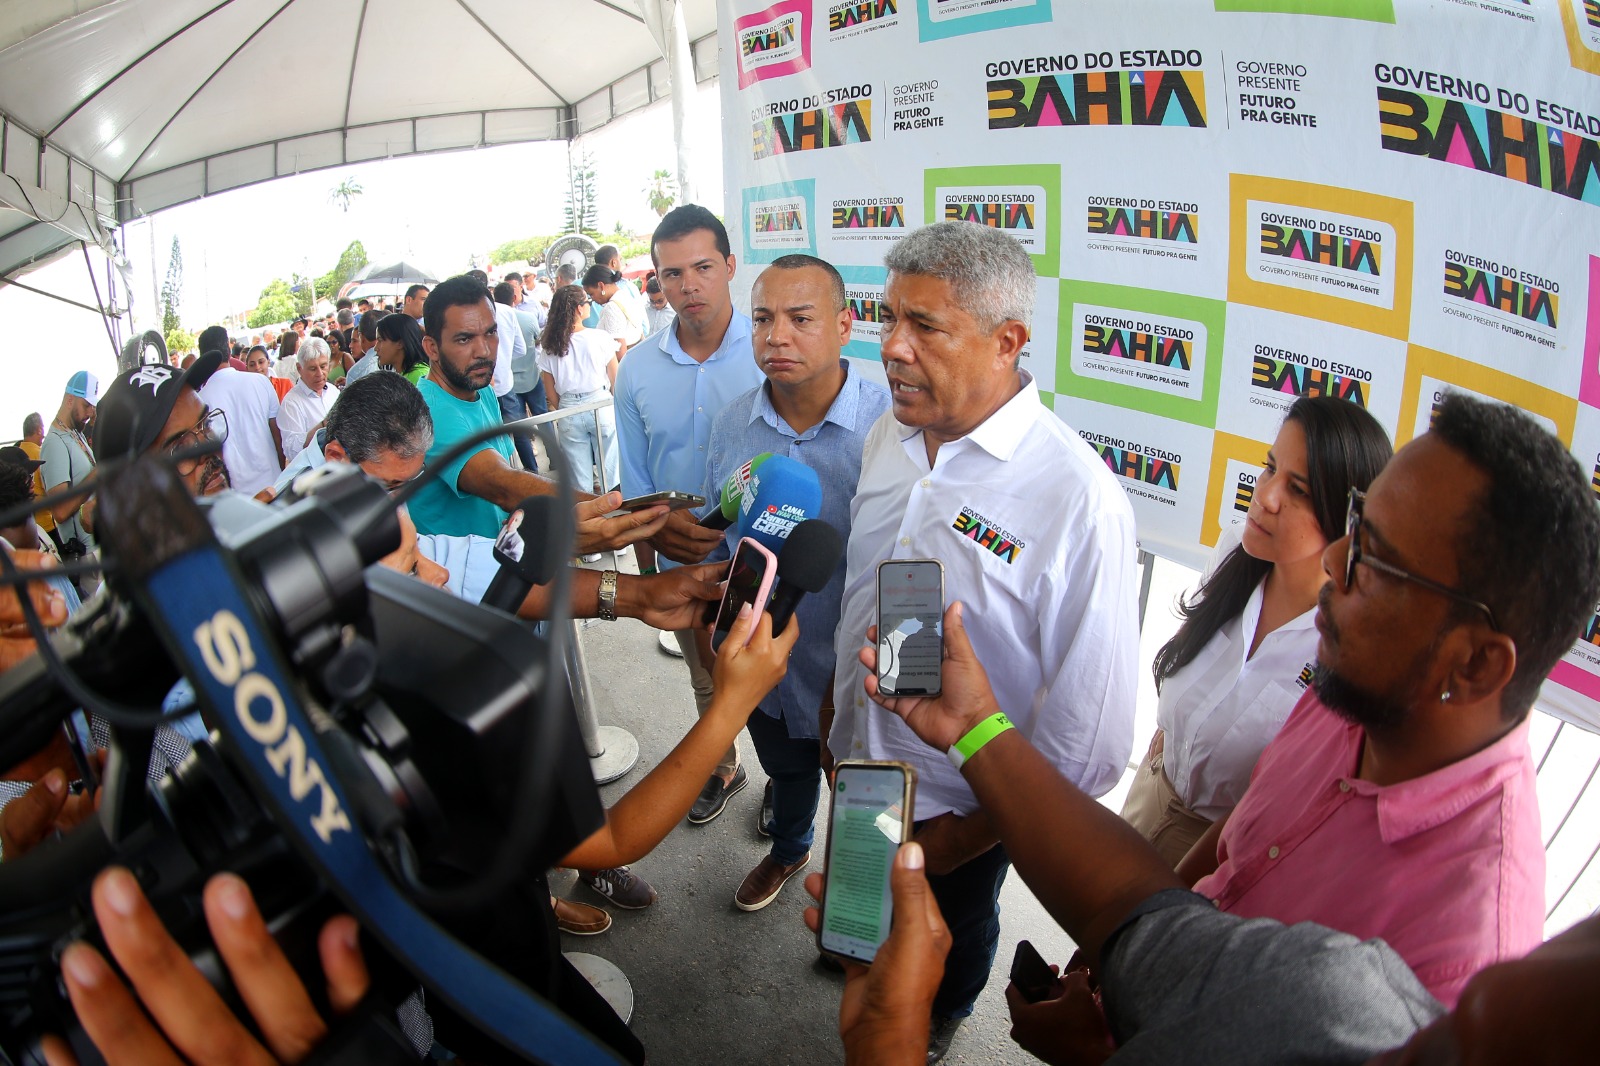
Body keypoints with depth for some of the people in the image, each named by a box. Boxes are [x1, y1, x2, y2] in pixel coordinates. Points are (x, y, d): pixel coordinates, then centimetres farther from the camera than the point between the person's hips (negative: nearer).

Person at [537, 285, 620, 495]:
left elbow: (551, 394, 5)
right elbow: (616, 381, -2)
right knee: (610, 471, 9)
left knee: (580, 481, 11)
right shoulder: (599, 338, -10)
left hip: (568, 412, 3)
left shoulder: (548, 347, -1)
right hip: (600, 406, -2)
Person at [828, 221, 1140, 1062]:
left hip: (961, 809, -4)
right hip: (858, 768, 5)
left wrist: (970, 833, -15)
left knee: (946, 938, 26)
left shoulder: (1079, 501, -30)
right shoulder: (888, 435, -8)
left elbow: (1087, 743, -23)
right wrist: (831, 711, 11)